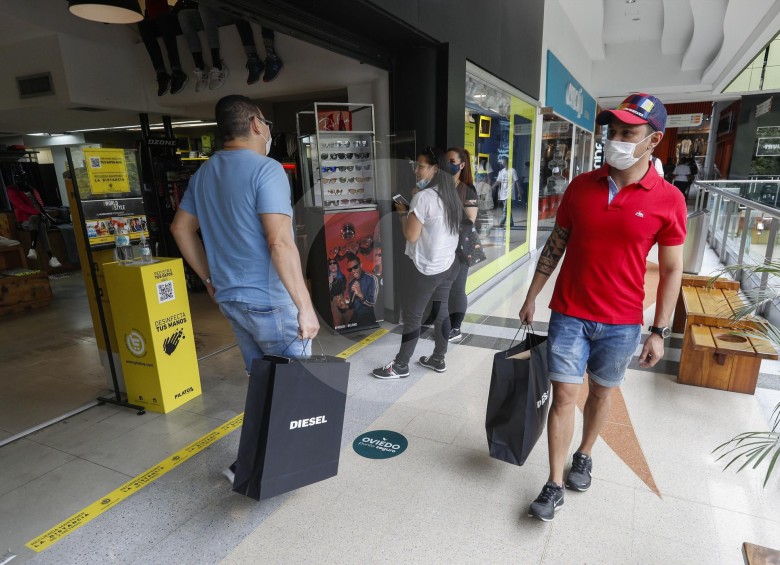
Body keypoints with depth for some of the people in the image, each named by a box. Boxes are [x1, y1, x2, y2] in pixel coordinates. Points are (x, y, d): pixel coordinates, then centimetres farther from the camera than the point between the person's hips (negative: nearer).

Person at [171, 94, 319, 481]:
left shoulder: (204, 173, 11)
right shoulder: (266, 170, -16)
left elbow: (181, 228, 17)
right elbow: (280, 243, -24)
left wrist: (210, 278, 21)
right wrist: (305, 306, -21)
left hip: (230, 298, 8)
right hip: (271, 301, -8)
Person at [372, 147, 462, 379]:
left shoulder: (424, 197, -20)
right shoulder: (452, 196, 6)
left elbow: (411, 235, -18)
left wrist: (403, 213, -3)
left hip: (425, 268, -8)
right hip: (447, 265, 9)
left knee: (411, 316, 3)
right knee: (441, 312, 17)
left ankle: (400, 365, 15)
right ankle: (438, 359, 29)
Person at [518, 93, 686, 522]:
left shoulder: (668, 200, -8)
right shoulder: (580, 187, -2)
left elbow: (671, 270, -2)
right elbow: (555, 246, 5)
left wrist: (659, 331, -4)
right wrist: (532, 297, 6)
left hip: (621, 323, 0)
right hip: (569, 315, 1)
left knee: (601, 392, 18)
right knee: (564, 396, 3)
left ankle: (584, 456, 43)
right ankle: (554, 485, 17)